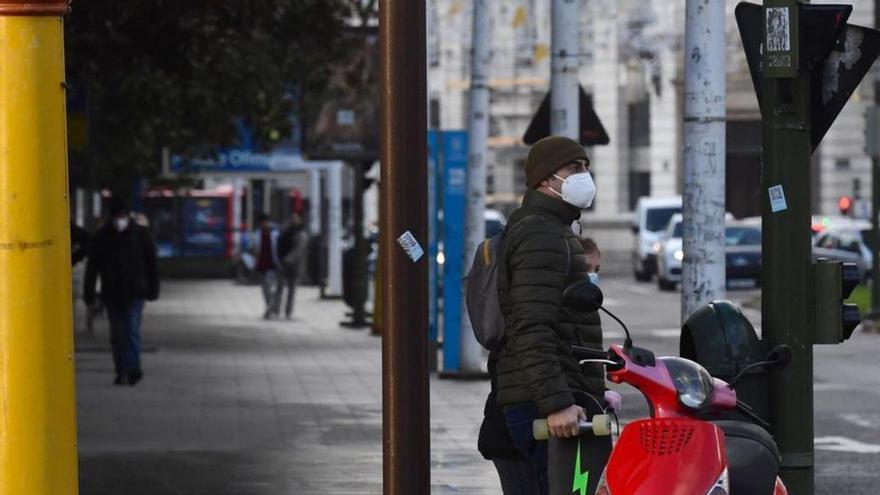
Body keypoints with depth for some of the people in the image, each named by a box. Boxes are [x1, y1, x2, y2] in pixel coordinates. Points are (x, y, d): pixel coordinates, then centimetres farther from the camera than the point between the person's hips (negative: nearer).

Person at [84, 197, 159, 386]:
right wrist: (89, 293, -1)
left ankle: (133, 368, -16)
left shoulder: (141, 235, 0)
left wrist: (153, 289, 4)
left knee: (132, 330, -12)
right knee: (117, 333, 5)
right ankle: (121, 372, 9)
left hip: (134, 293, -2)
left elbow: (151, 264, 6)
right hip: (111, 293, 2)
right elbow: (92, 267, 3)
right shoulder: (101, 238, 2)